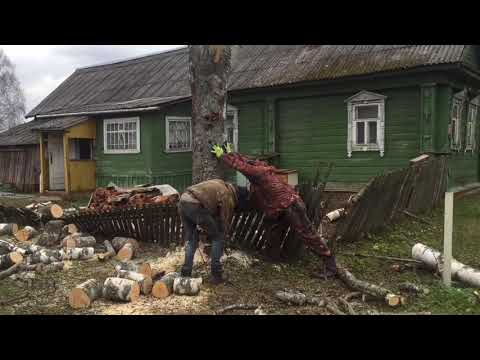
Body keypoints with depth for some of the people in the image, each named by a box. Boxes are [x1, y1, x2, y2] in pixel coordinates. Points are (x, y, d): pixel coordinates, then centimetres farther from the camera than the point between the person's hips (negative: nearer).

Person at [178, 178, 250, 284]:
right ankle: (216, 276, 10)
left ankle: (185, 274, 18)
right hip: (196, 205, -8)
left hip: (182, 201, 8)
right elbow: (225, 223, 8)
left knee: (190, 239, 21)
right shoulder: (228, 197, 2)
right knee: (217, 238, 8)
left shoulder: (222, 185, 25)